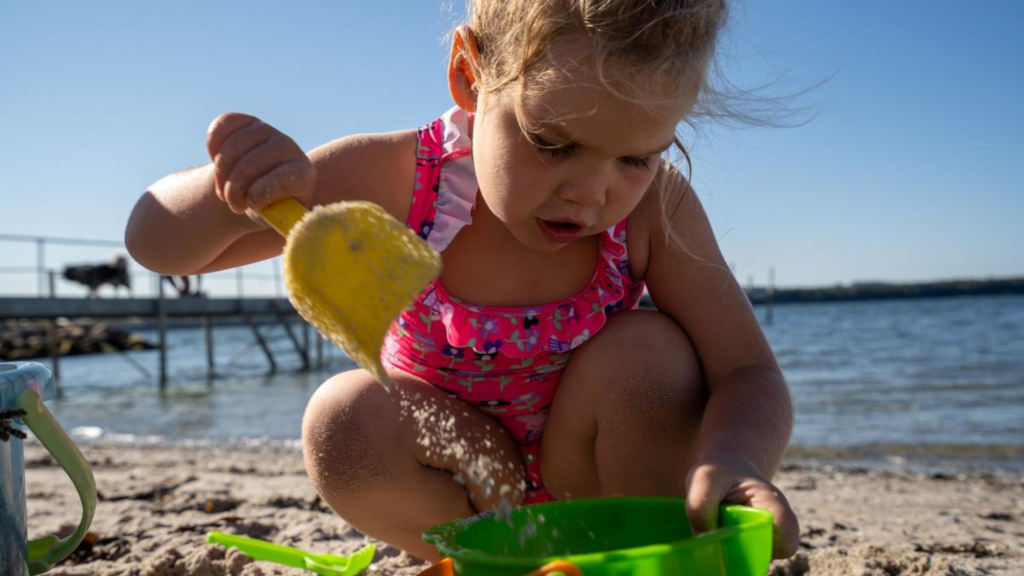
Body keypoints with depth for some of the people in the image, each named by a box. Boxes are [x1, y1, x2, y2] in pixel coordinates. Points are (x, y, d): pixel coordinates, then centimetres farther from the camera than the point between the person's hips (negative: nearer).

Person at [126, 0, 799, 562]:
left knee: (650, 352, -28)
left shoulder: (657, 206, -23)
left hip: (605, 481, 0)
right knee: (347, 420, -27)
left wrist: (728, 458, -47)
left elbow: (750, 373, -22)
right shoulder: (393, 182, -24)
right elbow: (157, 242, -18)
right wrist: (232, 187, -43)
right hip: (459, 491, 1)